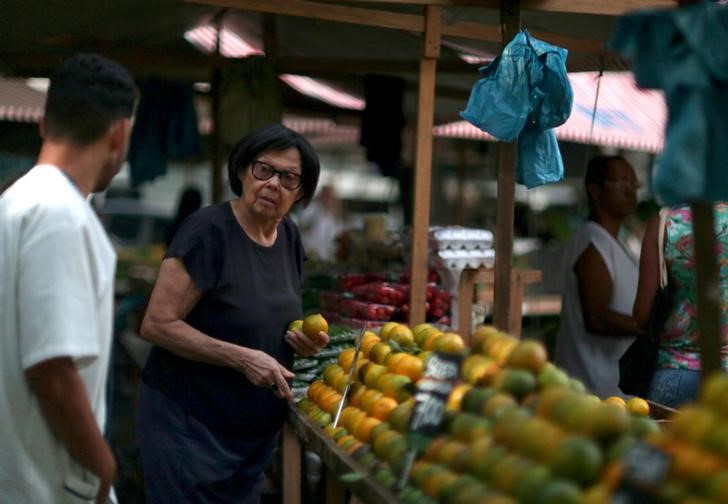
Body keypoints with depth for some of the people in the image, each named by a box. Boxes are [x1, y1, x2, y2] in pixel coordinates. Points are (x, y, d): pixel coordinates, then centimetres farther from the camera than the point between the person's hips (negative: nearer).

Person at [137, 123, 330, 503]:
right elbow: (157, 324, -22)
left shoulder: (290, 236, 3)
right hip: (189, 420, -7)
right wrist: (243, 359, -26)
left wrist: (303, 338, -3)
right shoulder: (208, 230, -19)